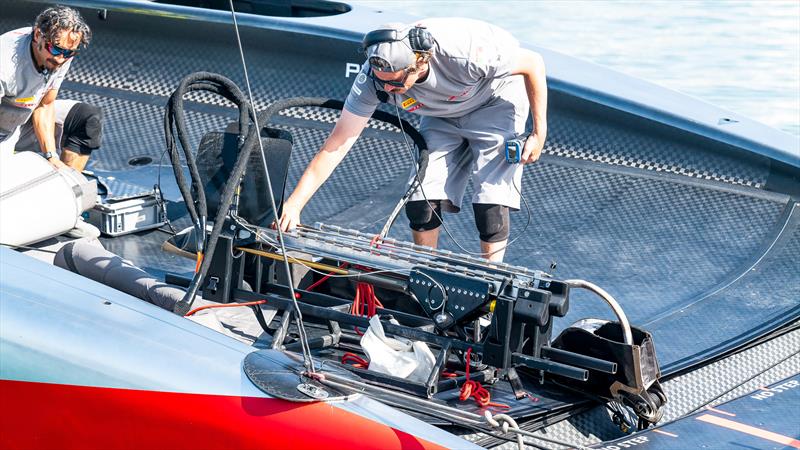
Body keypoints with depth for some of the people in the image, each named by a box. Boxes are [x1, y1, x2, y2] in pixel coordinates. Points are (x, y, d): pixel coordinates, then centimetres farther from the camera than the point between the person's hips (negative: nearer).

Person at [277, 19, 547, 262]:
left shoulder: (465, 53, -42)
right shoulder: (374, 79, -30)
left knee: (490, 199, -15)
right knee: (423, 197, -9)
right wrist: (293, 204, -32)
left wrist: (539, 134, -20)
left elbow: (534, 64, -24)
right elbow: (335, 146, -26)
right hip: (443, 113, 4)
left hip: (495, 102, -4)